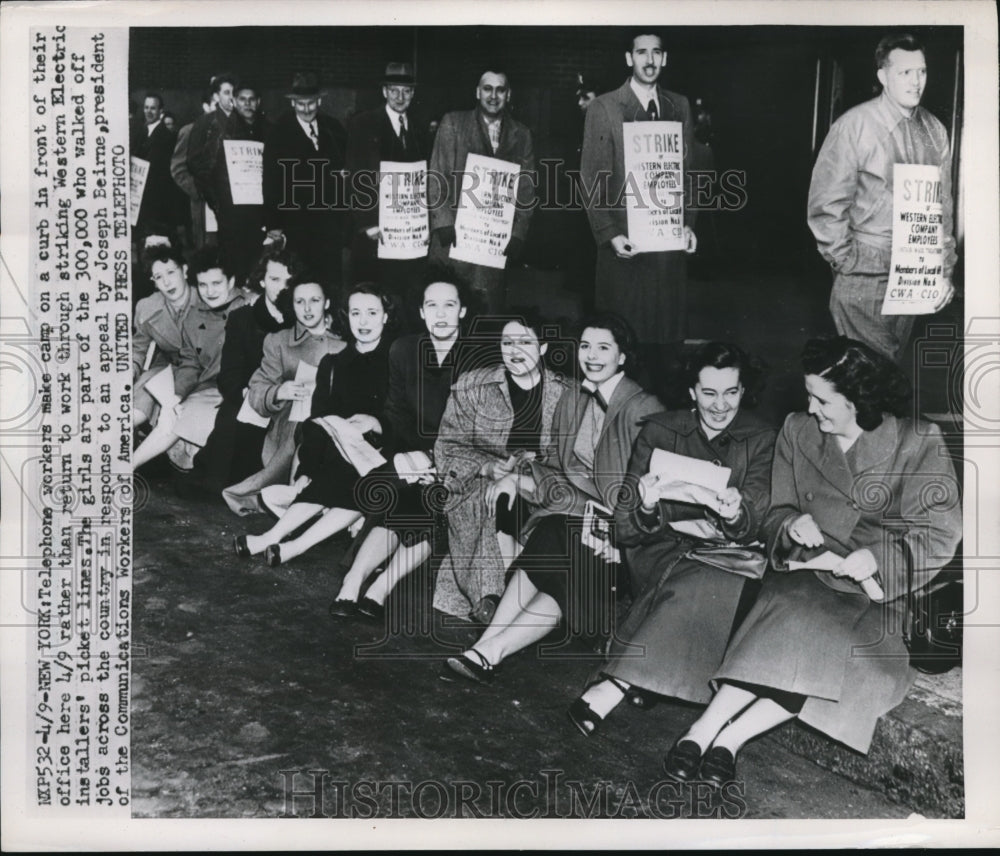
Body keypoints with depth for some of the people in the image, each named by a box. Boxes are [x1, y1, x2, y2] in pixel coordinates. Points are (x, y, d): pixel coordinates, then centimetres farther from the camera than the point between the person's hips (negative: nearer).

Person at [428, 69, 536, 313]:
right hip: (455, 237, -1)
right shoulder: (453, 123, 7)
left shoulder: (521, 135, 12)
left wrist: (517, 233, -2)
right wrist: (444, 223, -9)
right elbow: (437, 176, 2)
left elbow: (527, 189, 10)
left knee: (491, 307, -4)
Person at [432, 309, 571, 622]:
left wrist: (520, 476, -21)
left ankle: (494, 597, -24)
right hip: (478, 489, 0)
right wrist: (490, 467, -17)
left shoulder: (565, 394, 4)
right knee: (503, 500, -32)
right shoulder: (471, 386, 5)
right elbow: (448, 447, 2)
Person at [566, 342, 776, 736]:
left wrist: (735, 515, -30)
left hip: (726, 555, 0)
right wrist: (646, 504, -27)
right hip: (662, 551, 0)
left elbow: (750, 528, -5)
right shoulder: (659, 431, 4)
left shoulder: (761, 439, 5)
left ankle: (612, 686, -31)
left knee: (710, 582, -33)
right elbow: (626, 530, -3)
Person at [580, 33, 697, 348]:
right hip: (625, 242, -4)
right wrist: (610, 235, -12)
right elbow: (591, 179, -4)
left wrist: (688, 223, 4)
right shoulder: (603, 108, -2)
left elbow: (688, 171, 15)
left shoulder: (679, 106, 12)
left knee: (669, 328, 7)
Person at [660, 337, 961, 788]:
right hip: (808, 573, 1)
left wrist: (874, 557, -23)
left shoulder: (918, 442, 1)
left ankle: (732, 732, -34)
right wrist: (793, 526, -13)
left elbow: (939, 531, -6)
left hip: (877, 590, -1)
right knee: (800, 622, -34)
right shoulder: (797, 432, 10)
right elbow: (775, 514, 13)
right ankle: (704, 729, -38)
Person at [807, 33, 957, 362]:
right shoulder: (854, 125, -9)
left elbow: (943, 205, 14)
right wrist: (847, 261, -9)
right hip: (864, 276, -5)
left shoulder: (935, 131, 8)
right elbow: (826, 204, -9)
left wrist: (945, 270, 10)